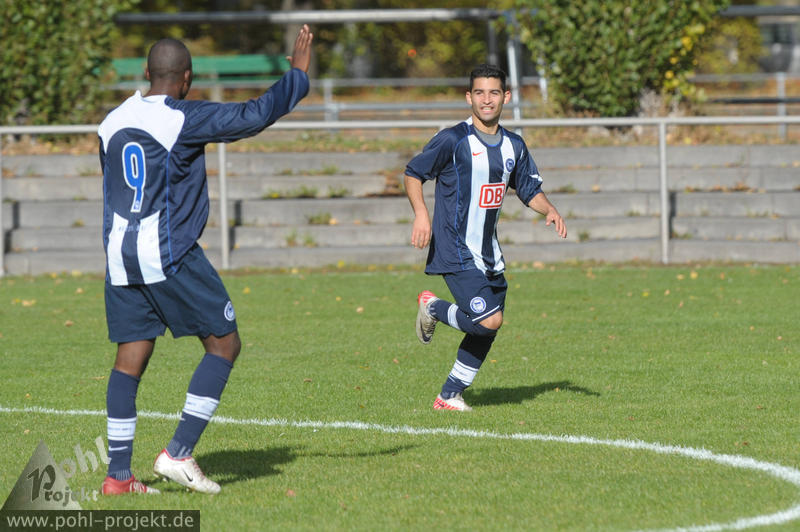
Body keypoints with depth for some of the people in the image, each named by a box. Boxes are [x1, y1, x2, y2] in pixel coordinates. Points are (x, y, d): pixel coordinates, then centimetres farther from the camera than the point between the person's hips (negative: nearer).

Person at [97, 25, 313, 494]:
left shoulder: (112, 123, 10)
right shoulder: (184, 119, -11)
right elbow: (255, 116, -11)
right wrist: (299, 75, 2)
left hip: (121, 257, 7)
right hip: (170, 255, -7)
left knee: (131, 359, 9)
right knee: (224, 343, 4)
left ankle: (118, 474, 6)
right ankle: (178, 454, -5)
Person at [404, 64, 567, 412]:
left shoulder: (514, 146, 9)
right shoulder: (453, 140, -10)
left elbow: (530, 189, 19)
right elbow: (413, 173, -4)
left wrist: (549, 210, -1)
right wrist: (421, 213, -19)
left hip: (490, 256, 7)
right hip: (456, 253, -7)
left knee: (487, 331, 8)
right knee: (489, 320, -19)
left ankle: (450, 395, 21)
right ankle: (433, 308, 7)